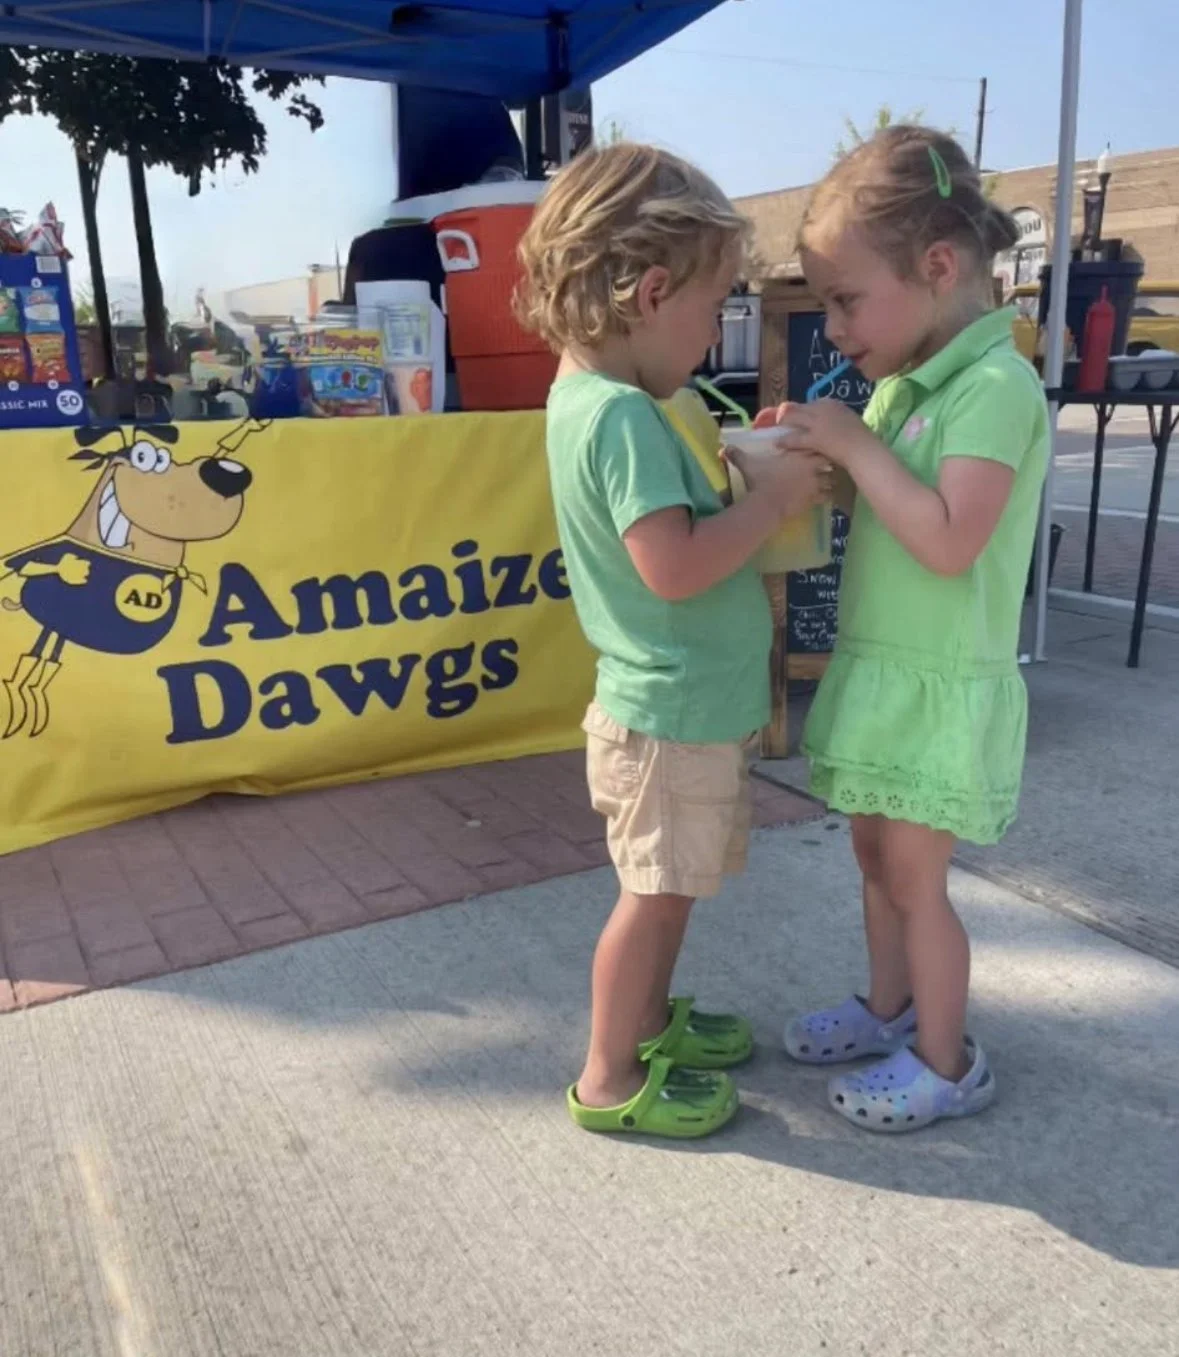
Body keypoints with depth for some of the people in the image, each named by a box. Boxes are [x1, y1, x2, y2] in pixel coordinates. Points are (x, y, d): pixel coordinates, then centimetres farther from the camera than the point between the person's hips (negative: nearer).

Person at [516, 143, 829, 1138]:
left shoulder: (590, 396, 8)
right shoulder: (621, 415, -24)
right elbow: (674, 566, -31)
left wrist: (744, 470, 0)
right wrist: (773, 499, -20)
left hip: (678, 703, 10)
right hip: (674, 712, -10)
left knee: (670, 889, 23)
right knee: (655, 894, 6)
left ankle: (652, 1022, 42)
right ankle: (610, 1081, 24)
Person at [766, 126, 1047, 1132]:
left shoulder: (996, 385, -19)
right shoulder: (905, 382, 7)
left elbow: (950, 539, -29)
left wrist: (855, 445, -23)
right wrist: (814, 454, -6)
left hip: (942, 686, -8)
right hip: (880, 667, 8)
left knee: (913, 877, 4)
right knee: (875, 856, 20)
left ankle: (948, 1063, 24)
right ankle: (890, 1009, 40)